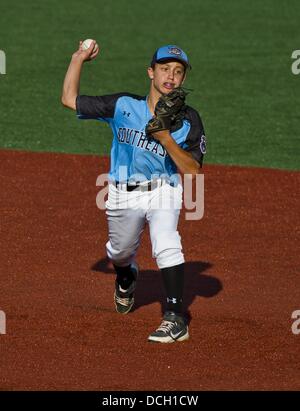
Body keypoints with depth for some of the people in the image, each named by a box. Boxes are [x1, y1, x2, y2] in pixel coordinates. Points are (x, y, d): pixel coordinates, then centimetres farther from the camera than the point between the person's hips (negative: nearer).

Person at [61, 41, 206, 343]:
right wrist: (79, 59, -2)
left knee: (166, 247, -27)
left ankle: (176, 319, -25)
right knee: (119, 252, 19)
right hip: (123, 196, 3)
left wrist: (166, 139, -28)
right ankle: (126, 277, 57)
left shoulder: (188, 120, -9)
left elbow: (193, 171, -17)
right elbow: (70, 99, -1)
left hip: (163, 193, -3)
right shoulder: (123, 106, -6)